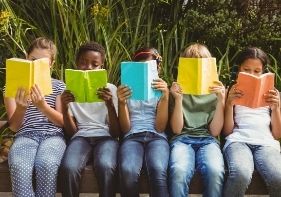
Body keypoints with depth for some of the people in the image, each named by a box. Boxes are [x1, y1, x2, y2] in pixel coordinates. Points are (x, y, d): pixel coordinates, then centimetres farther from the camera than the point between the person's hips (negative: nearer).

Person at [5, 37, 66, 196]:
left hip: (52, 135, 0)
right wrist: (21, 107, -18)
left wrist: (42, 106, -17)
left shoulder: (59, 86, 10)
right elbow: (14, 127, 5)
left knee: (47, 165, -35)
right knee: (19, 167, -34)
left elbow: (62, 122, 2)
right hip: (25, 136, 0)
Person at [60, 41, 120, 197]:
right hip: (81, 137, 1)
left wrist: (110, 105, -15)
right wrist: (64, 108, -11)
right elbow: (71, 132, 7)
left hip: (105, 137, -1)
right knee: (69, 167, -34)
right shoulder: (70, 91, 13)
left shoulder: (110, 89, 10)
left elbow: (116, 132, 1)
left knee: (105, 166, -36)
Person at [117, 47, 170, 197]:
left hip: (156, 137, 0)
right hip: (132, 137, 0)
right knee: (128, 171, -37)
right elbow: (125, 129, 8)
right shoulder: (127, 90, 18)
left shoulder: (161, 90, 18)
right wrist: (121, 102, -9)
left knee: (158, 170, -38)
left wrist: (165, 97, -8)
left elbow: (160, 127, 4)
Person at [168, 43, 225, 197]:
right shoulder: (178, 90, 12)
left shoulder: (215, 91, 13)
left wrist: (221, 101, -6)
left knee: (215, 171, -35)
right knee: (179, 171, -36)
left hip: (207, 139, 1)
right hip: (183, 138, 0)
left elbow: (214, 131, 5)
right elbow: (176, 129, 3)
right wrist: (178, 99, -8)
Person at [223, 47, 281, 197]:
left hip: (266, 142, 2)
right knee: (241, 176, -38)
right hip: (238, 140, -1)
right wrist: (229, 103, -3)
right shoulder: (233, 93, 19)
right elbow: (227, 131, 10)